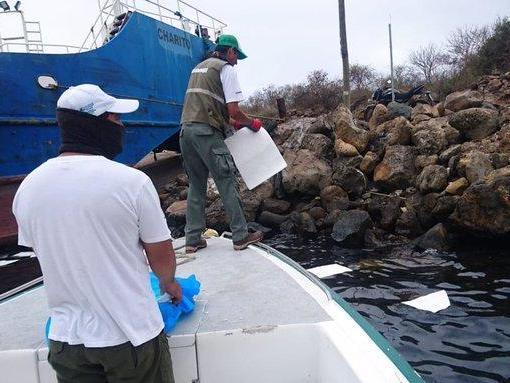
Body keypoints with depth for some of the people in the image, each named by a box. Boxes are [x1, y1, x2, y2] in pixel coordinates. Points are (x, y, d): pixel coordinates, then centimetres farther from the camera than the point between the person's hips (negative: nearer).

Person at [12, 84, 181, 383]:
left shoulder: (28, 187, -4)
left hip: (66, 339, 4)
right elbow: (162, 257, -9)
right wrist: (169, 283, 13)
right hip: (131, 336, -3)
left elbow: (51, 258, 7)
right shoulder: (131, 181, -19)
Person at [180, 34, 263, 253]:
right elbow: (234, 111, -9)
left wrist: (231, 122, 25)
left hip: (186, 129, 8)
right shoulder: (226, 69, 0)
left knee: (196, 184, 12)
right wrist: (251, 123, 9)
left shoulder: (199, 68, 26)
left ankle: (193, 239, 14)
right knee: (226, 182, -1)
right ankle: (240, 236, 6)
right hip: (206, 132, -8)